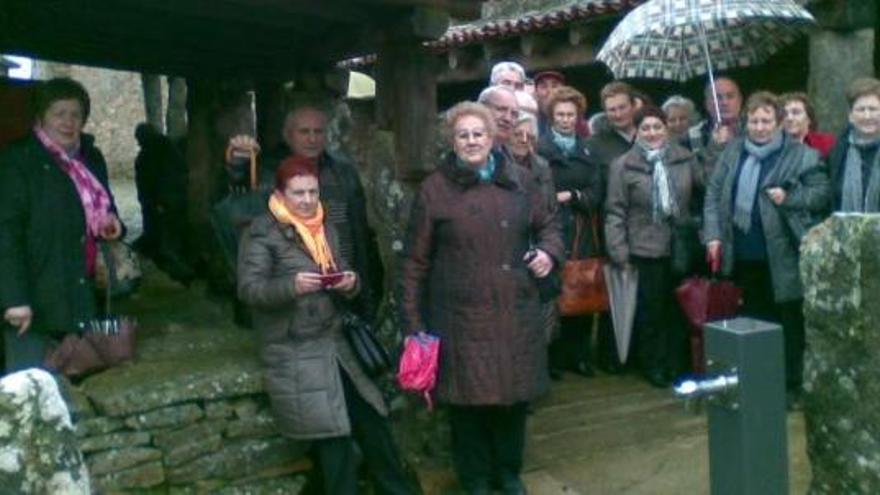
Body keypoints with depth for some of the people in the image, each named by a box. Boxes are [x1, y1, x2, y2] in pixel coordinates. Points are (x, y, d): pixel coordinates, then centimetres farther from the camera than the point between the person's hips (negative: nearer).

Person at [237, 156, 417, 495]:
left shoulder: (326, 229, 14)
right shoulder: (261, 232, -6)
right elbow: (249, 289, -14)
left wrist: (350, 282, -8)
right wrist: (291, 285, -31)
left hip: (333, 345, 6)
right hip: (293, 355, -6)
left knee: (373, 422, 7)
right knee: (334, 438, -6)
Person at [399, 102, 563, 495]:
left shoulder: (518, 180, 6)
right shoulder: (435, 189, -3)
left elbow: (546, 225, 20)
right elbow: (416, 262, -2)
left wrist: (549, 253, -2)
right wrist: (413, 321, -5)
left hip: (515, 312, 3)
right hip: (461, 316, -3)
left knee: (514, 394, 12)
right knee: (469, 398, 4)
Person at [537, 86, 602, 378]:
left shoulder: (587, 150, 14)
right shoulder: (539, 149, 1)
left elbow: (596, 193, 6)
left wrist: (571, 196, -8)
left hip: (581, 234, 4)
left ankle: (579, 355, 14)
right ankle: (553, 357, 5)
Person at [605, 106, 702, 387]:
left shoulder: (685, 159, 2)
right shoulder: (624, 166, -5)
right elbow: (615, 212, -6)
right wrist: (619, 252, -10)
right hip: (646, 249, -2)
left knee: (679, 309, 12)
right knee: (651, 311, 7)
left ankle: (676, 366, 27)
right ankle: (654, 367, 22)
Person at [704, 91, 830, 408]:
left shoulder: (801, 155, -6)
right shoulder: (732, 151, 7)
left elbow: (822, 194, -3)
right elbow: (714, 193, 9)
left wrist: (789, 198, -17)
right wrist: (713, 234, 1)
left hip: (782, 256, -4)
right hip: (742, 255, 4)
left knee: (788, 323, 7)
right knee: (752, 321, 16)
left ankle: (791, 385, 20)